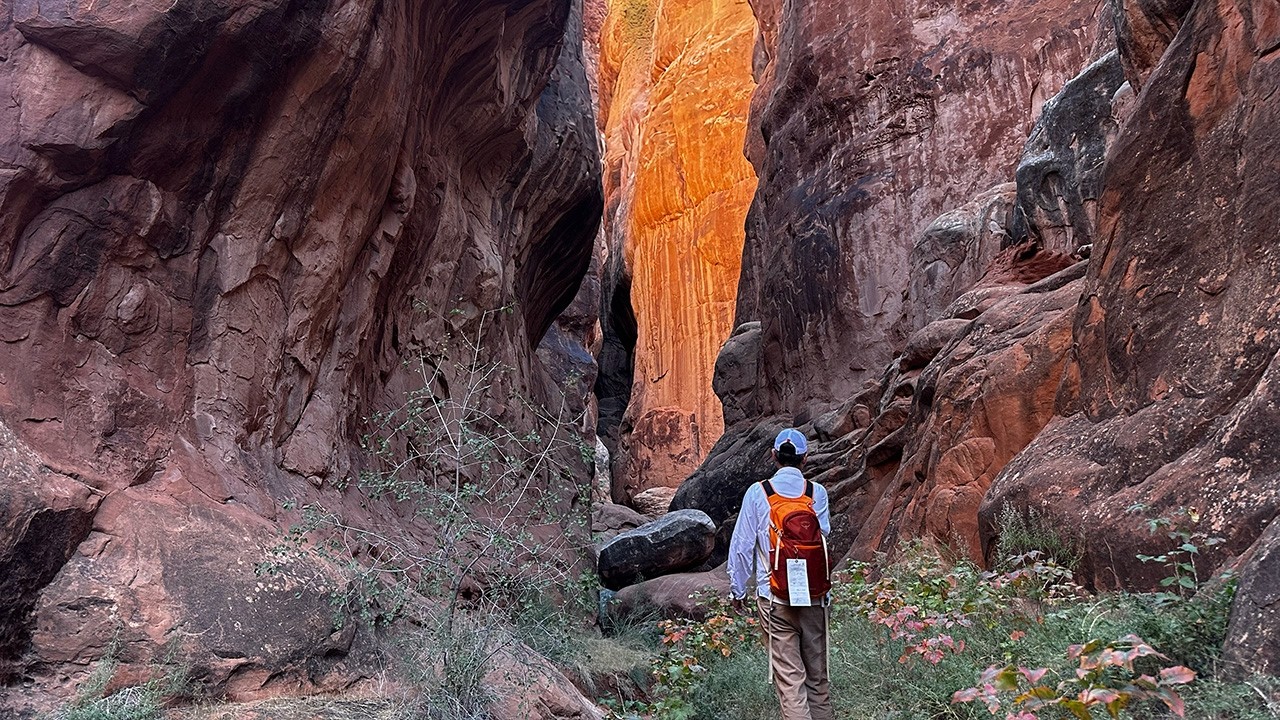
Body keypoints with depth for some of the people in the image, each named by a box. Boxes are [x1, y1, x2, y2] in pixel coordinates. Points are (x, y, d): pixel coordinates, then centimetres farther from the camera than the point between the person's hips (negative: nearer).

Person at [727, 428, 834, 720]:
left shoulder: (757, 493, -4)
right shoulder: (818, 492, -1)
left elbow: (742, 545, -1)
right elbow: (824, 537, -1)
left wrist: (737, 588, 9)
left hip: (775, 597, -2)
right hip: (815, 596, 2)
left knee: (788, 674, 1)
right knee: (817, 671, 16)